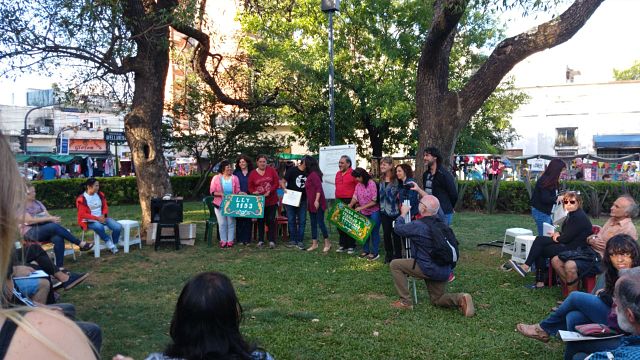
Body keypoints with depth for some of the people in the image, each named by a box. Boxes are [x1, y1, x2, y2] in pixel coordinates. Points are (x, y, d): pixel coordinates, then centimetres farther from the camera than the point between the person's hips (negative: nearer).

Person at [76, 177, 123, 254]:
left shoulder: (100, 195, 7)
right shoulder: (82, 199, -10)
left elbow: (105, 207, 13)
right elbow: (83, 214, -12)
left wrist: (103, 215, -8)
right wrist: (97, 218, -19)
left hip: (102, 218, 5)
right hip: (89, 221, -5)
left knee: (118, 227, -17)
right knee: (99, 227, -39)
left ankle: (113, 243, 7)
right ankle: (109, 242, -14)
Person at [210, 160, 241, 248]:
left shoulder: (234, 178, 4)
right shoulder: (216, 178, 0)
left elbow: (237, 191, 6)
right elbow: (212, 191, -3)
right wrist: (220, 194, -18)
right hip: (220, 204, -1)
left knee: (231, 223, 4)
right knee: (222, 223, 4)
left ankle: (230, 241, 12)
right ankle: (223, 241, 13)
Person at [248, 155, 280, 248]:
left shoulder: (271, 170, 0)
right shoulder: (252, 173, 3)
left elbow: (276, 183, -2)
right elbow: (250, 187, 5)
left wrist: (269, 192, -13)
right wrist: (254, 192, -15)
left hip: (271, 200, -1)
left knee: (271, 220, 0)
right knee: (260, 221, 8)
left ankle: (272, 241, 6)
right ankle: (260, 240, 17)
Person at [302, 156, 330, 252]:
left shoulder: (314, 174, -14)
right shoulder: (310, 174, 14)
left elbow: (319, 188, -21)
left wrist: (317, 200, -25)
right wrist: (310, 202, 16)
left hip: (317, 203, -10)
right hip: (311, 204, 10)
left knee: (320, 222, -4)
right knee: (313, 223, 12)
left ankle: (327, 243, 6)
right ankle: (314, 244, 18)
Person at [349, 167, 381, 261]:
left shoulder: (372, 184, -18)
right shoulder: (358, 185, 2)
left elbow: (374, 201, -19)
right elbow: (355, 198, 1)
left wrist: (361, 207, -23)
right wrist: (350, 206, -17)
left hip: (374, 212, -7)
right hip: (363, 212, 7)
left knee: (374, 232, 1)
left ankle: (374, 253, 10)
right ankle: (365, 250, 26)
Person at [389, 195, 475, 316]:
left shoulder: (418, 225, -19)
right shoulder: (441, 222, 3)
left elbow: (398, 228, -4)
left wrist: (403, 213, 15)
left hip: (428, 269, -7)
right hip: (444, 272, 7)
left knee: (395, 265, 5)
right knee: (437, 299, 24)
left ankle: (405, 302, 4)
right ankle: (461, 299, -3)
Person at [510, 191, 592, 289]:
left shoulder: (579, 217, -19)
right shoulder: (571, 214, 12)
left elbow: (566, 238, -21)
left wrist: (557, 238, -1)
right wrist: (558, 234, 1)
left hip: (573, 249, -10)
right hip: (566, 243, 10)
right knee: (539, 240, -1)